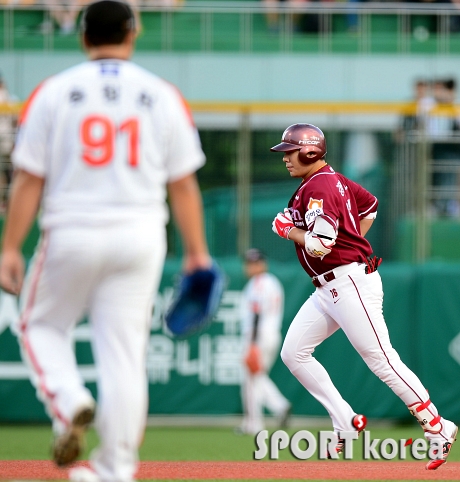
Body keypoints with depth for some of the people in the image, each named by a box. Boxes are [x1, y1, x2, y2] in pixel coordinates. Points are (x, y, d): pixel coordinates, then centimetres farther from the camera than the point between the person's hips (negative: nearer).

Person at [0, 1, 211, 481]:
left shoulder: (53, 92, -1)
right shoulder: (163, 96, 3)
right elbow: (184, 183, 2)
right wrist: (196, 252, 7)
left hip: (71, 233, -1)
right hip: (140, 237, 1)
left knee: (40, 326, 19)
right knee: (124, 352, 5)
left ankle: (70, 404, -7)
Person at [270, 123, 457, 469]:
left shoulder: (318, 189, -16)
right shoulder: (333, 179, 14)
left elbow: (320, 244, -26)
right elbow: (370, 204, 30)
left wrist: (287, 230, -9)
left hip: (350, 284, -11)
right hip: (328, 290, 11)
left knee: (381, 360, -9)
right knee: (293, 352, 7)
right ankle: (347, 424, 8)